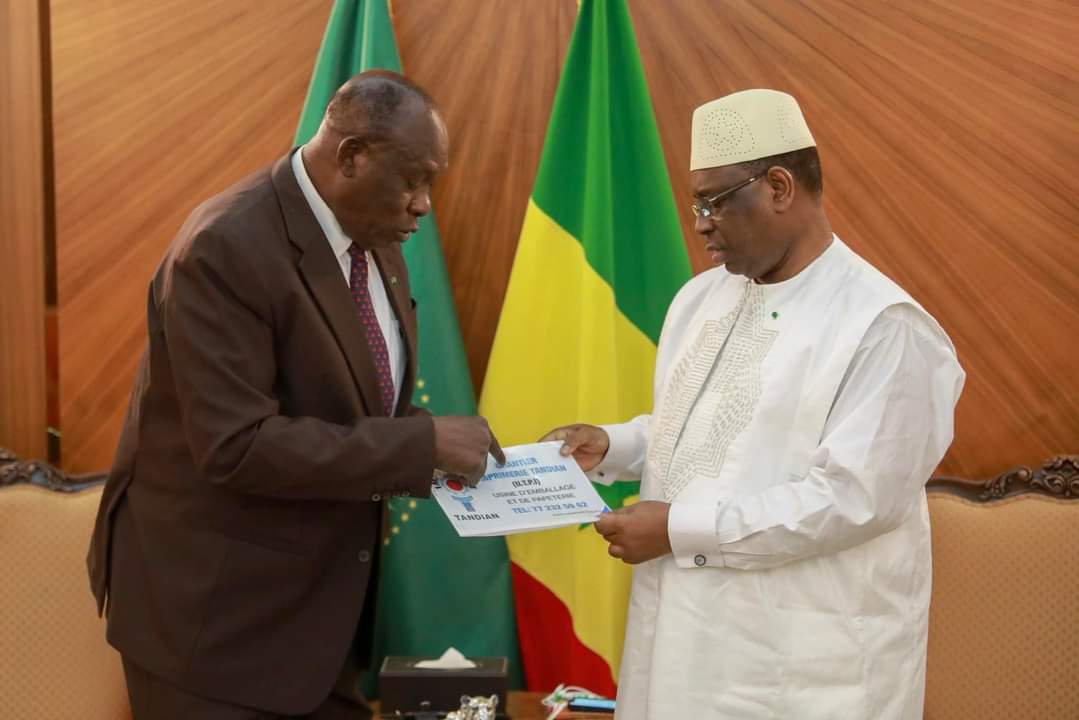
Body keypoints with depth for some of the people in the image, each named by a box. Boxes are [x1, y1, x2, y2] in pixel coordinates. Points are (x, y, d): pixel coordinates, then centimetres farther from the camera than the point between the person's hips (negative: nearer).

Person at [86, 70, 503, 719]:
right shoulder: (226, 250, -23)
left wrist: (434, 450, -6)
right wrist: (420, 443, -27)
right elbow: (237, 447, -28)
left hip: (326, 591, 8)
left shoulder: (375, 238, 3)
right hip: (217, 602, -8)